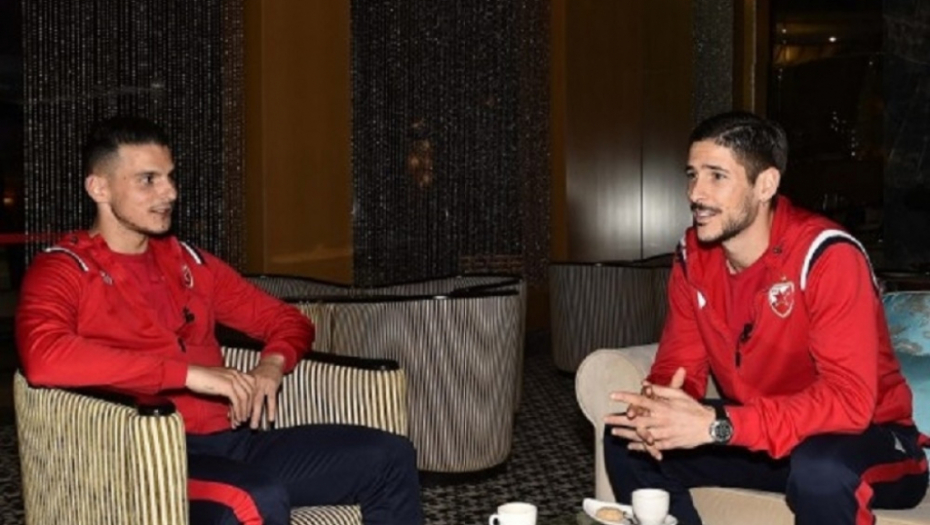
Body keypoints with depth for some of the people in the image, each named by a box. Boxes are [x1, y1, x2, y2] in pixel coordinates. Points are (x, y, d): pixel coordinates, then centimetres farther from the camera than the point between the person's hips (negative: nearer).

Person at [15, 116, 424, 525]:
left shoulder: (189, 263, 18)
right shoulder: (61, 271, 0)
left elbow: (285, 320, 24)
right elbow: (43, 357, -22)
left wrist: (272, 364, -1)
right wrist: (189, 373, -23)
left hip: (233, 441, 7)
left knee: (390, 458, -5)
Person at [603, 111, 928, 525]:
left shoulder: (828, 256, -26)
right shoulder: (692, 256, -5)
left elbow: (849, 399, -33)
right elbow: (680, 362, -1)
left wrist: (717, 425, -41)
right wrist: (656, 406, -26)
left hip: (865, 436, -6)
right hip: (759, 436, 6)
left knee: (820, 469, -40)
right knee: (626, 438, -7)